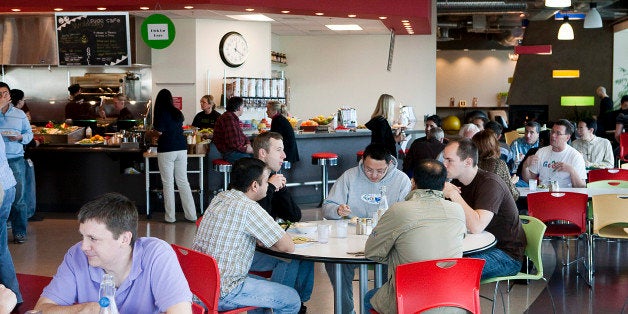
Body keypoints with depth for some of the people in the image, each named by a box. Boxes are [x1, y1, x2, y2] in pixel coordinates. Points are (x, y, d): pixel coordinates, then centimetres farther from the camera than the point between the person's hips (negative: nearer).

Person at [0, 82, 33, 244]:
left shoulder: (20, 114, 10)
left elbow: (29, 133, 13)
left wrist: (20, 137, -8)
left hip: (16, 159, 1)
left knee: (18, 198, 0)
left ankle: (20, 232, 9)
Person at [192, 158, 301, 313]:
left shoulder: (220, 197, 6)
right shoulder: (249, 209, -20)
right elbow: (288, 247, -15)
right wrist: (262, 241, 3)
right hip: (222, 294, -9)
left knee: (264, 284, 30)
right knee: (292, 299, 4)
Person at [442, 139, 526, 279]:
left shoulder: (490, 183, -20)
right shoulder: (457, 181, 7)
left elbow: (476, 227, -34)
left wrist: (453, 194, -27)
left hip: (507, 254, -8)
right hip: (482, 246, 8)